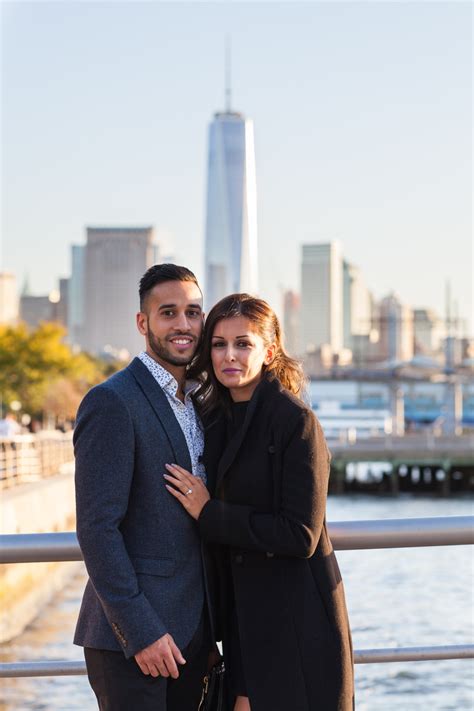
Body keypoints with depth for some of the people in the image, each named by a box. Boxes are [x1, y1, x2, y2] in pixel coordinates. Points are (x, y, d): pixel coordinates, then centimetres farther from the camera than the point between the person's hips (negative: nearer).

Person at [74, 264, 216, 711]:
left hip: (190, 631, 8)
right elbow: (97, 527, -16)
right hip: (130, 638, -7)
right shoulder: (111, 402, -11)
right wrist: (140, 632, -19)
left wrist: (210, 630, 12)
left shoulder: (196, 404, 14)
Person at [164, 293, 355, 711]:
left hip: (296, 621, -7)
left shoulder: (295, 421, -13)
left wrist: (209, 514, -13)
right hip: (245, 619, 7)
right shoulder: (218, 421, 9)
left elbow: (300, 536, -18)